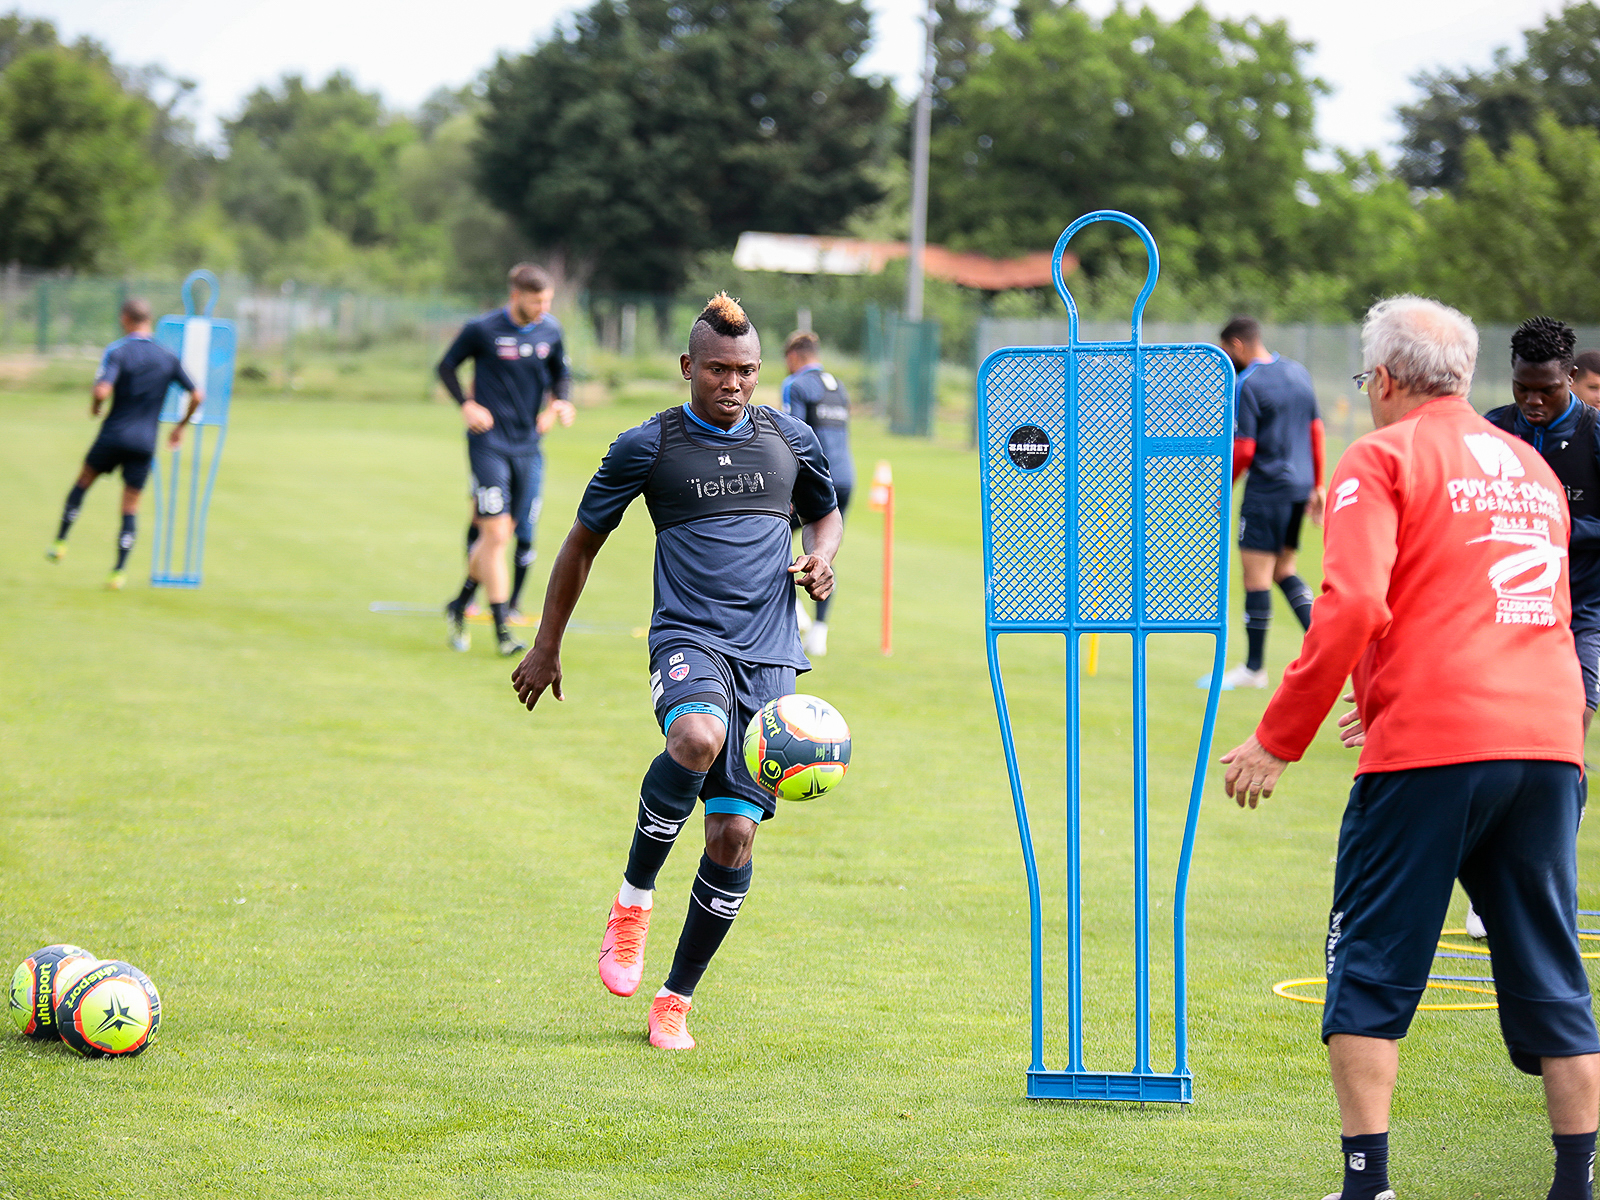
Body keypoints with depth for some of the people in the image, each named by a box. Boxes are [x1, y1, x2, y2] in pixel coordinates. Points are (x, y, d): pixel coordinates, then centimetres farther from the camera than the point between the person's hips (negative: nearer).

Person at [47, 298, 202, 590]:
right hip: (145, 442, 2)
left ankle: (60, 543, 22)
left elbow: (102, 391, -23)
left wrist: (94, 407, 0)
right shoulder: (168, 358, 4)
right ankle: (120, 571, -1)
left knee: (84, 481, 21)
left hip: (114, 434, -2)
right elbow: (197, 395, 6)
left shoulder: (117, 352, -9)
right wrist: (180, 427, 20)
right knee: (131, 508, 7)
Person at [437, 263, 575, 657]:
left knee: (505, 533, 8)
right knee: (495, 532, -11)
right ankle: (502, 629, -7)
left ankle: (460, 606, 30)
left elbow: (560, 373, 19)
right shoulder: (482, 329, -10)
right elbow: (446, 366, 3)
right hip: (489, 442, -5)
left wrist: (560, 402, -2)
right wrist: (466, 405, -11)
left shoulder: (551, 330, 2)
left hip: (528, 446, 5)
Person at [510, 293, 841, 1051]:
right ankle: (634, 897, -15)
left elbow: (825, 512, 29)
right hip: (688, 638, -3)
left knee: (734, 835, -3)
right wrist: (547, 645, 15)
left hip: (768, 657, 3)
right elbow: (583, 542, 13)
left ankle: (676, 1000, 13)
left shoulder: (790, 440, 11)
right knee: (697, 739, -38)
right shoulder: (646, 447, 2)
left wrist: (820, 558, 5)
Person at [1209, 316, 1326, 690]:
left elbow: (1243, 450, -15)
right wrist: (1317, 486, 21)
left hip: (1267, 487, -8)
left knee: (1256, 575, -2)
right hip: (1300, 486, 8)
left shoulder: (1247, 385, -12)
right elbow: (1316, 431, 16)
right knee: (1284, 570, 17)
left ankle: (1254, 667, 3)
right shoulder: (1298, 373, 11)